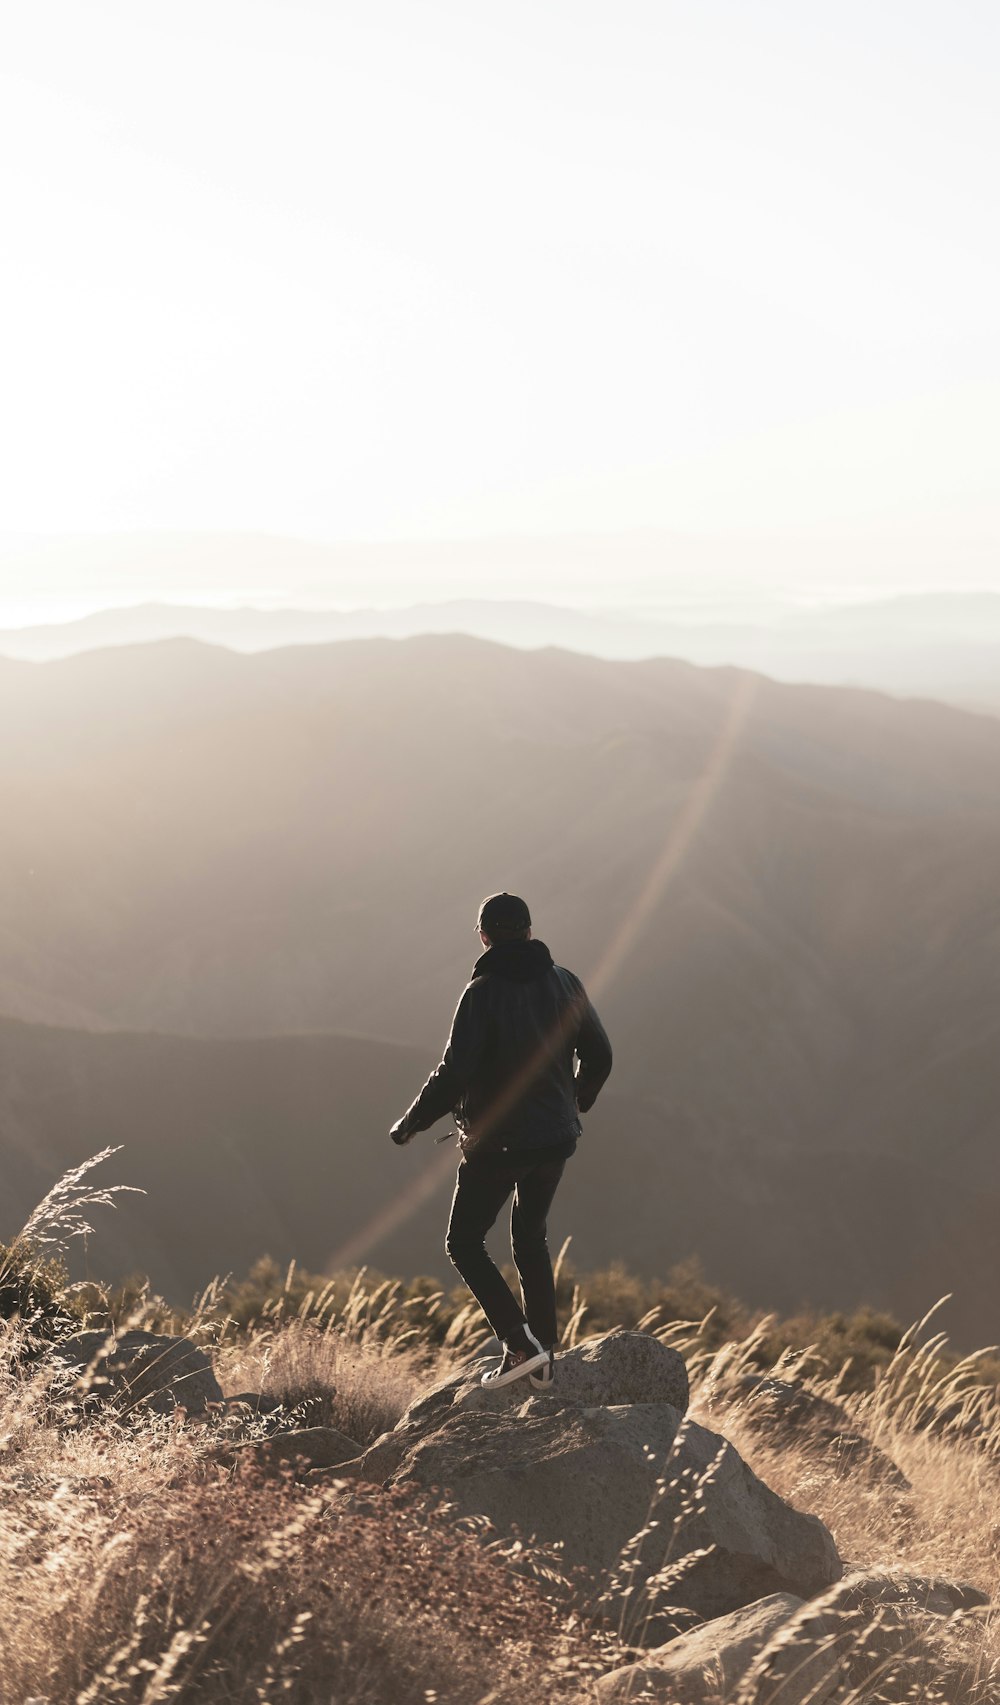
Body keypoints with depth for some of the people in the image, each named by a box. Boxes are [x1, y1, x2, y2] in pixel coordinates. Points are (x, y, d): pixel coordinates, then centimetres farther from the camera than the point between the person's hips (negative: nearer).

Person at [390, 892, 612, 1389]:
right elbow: (599, 1055, 7)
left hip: (496, 1144, -6)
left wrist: (410, 1124, -6)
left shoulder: (482, 993, -16)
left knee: (464, 1244, 10)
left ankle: (521, 1343, -3)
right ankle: (543, 1355, 22)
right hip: (556, 1138, 6)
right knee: (530, 1240, 23)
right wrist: (579, 1100, 27)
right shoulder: (564, 984, 0)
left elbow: (454, 1075, -21)